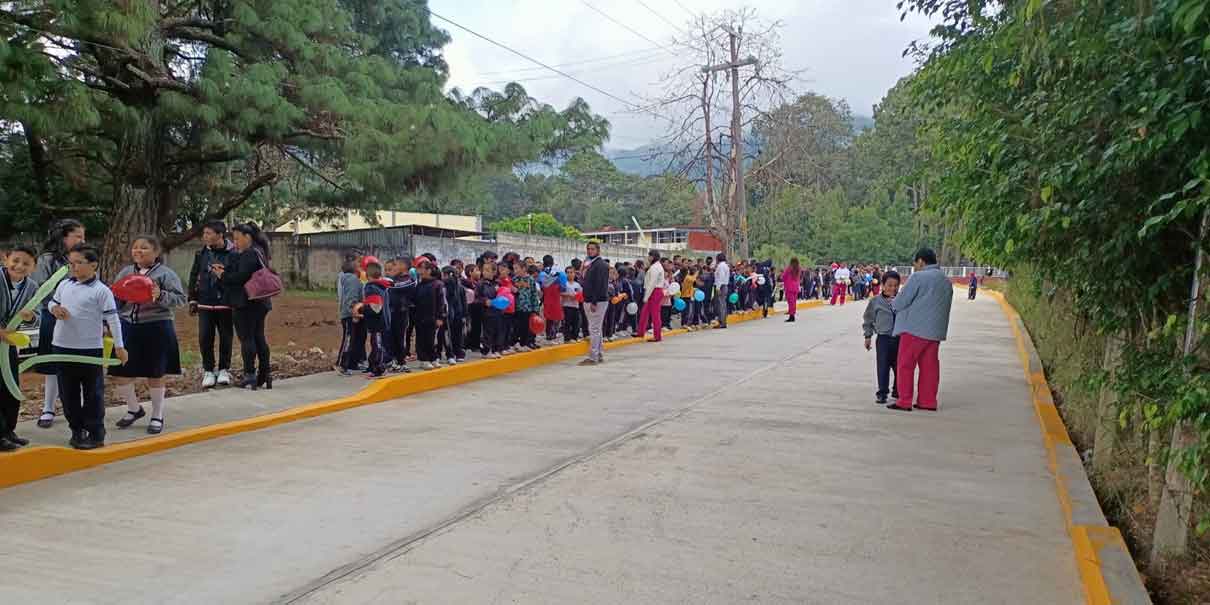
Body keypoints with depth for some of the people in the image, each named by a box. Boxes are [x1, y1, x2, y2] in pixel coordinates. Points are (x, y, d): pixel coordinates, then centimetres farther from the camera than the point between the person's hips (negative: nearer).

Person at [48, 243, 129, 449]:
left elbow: (112, 319, -11)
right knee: (68, 393, 13)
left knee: (93, 394, 3)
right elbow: (52, 302, 22)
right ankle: (77, 431, 26)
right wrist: (55, 308, -4)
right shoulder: (63, 285, 7)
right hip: (62, 347, 6)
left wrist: (119, 346, -13)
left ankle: (95, 434, 10)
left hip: (90, 349, -6)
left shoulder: (101, 291, -10)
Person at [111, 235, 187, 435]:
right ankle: (134, 409, 29)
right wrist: (116, 296, -5)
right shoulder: (125, 272, 13)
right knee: (119, 373, 4)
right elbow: (115, 299, 17)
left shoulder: (165, 273, -2)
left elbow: (180, 298, -9)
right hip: (127, 327, 5)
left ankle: (157, 416, 23)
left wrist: (161, 296, -25)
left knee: (155, 375, 5)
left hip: (156, 328, -5)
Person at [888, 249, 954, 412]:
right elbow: (945, 306, 18)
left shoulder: (918, 277, -11)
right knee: (929, 366, 11)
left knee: (905, 364, 0)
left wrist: (893, 304, 11)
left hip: (915, 328, -7)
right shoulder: (946, 281, 15)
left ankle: (904, 401, 0)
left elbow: (900, 302, -11)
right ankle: (927, 401, 13)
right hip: (935, 331, 7)